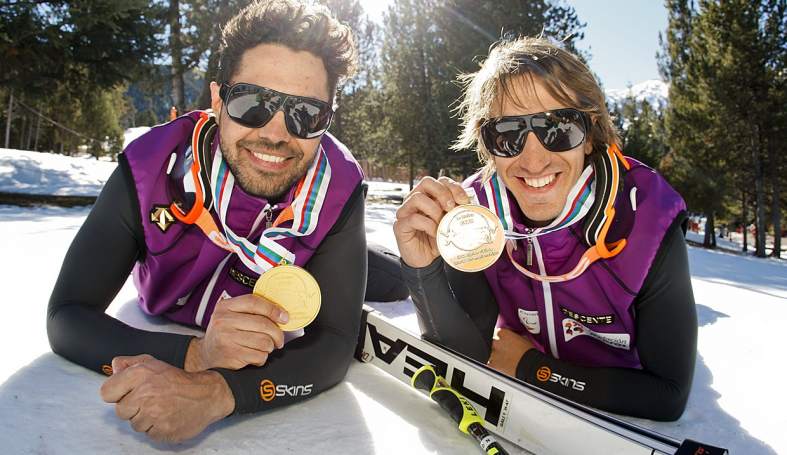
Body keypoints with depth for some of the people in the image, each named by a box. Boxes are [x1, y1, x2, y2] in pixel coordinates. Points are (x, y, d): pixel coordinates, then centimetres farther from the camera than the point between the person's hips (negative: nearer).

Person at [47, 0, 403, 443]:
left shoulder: (339, 187, -37)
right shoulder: (151, 167, -37)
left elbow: (335, 345, -39)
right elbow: (67, 316, -35)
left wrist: (217, 391, -58)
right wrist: (195, 355, -54)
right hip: (168, 330, 1)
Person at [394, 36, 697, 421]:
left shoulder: (649, 226, -27)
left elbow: (669, 396, -21)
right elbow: (465, 359, -20)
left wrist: (532, 368, -21)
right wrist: (424, 271, -36)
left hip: (626, 425, 0)